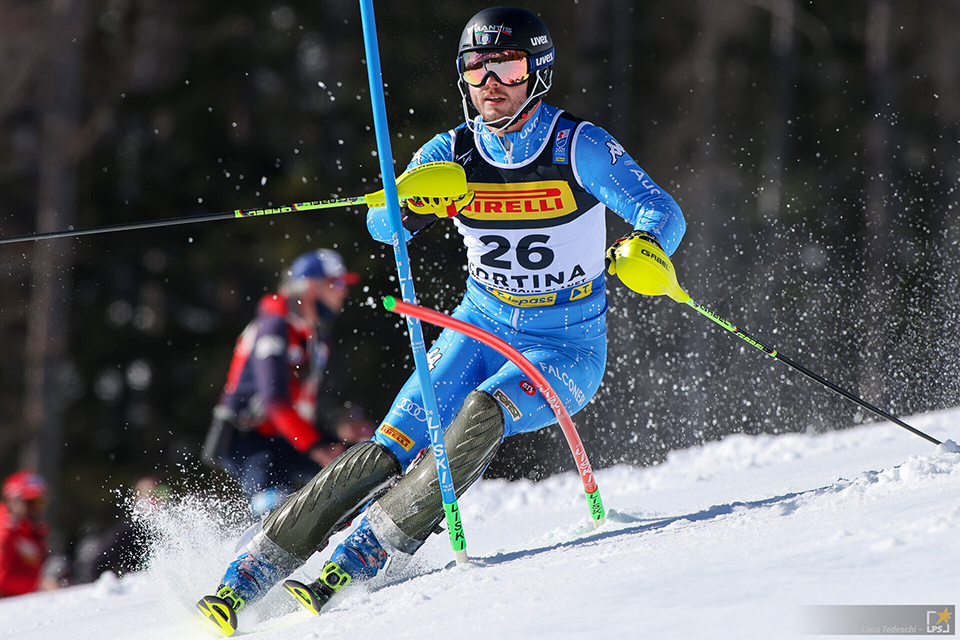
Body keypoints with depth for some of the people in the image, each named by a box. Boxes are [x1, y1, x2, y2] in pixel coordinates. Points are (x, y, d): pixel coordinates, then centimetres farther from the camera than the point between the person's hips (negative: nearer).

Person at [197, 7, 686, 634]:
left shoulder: (579, 146, -13)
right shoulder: (453, 153, -3)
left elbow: (662, 210, -20)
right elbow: (383, 224, -12)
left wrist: (645, 244, -44)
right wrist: (412, 202, -36)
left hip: (568, 347, -3)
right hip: (482, 328, 3)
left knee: (481, 417, -33)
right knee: (390, 451, -16)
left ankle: (353, 565, -31)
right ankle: (242, 579, -16)